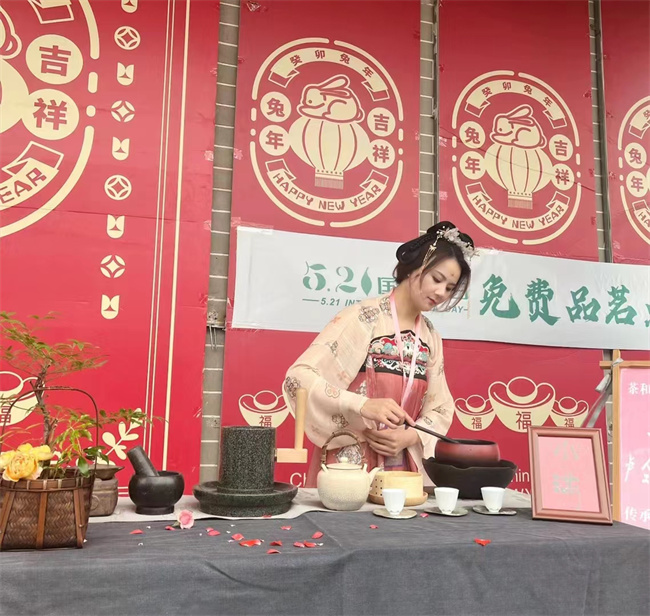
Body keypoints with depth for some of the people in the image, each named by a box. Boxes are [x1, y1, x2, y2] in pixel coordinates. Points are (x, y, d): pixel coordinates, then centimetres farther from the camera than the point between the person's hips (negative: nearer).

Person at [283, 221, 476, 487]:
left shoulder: (430, 337, 6)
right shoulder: (362, 317, -12)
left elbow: (440, 407, 10)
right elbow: (299, 377, -18)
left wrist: (411, 436, -10)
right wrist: (363, 405, -29)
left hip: (401, 470, 5)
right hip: (348, 465, -5)